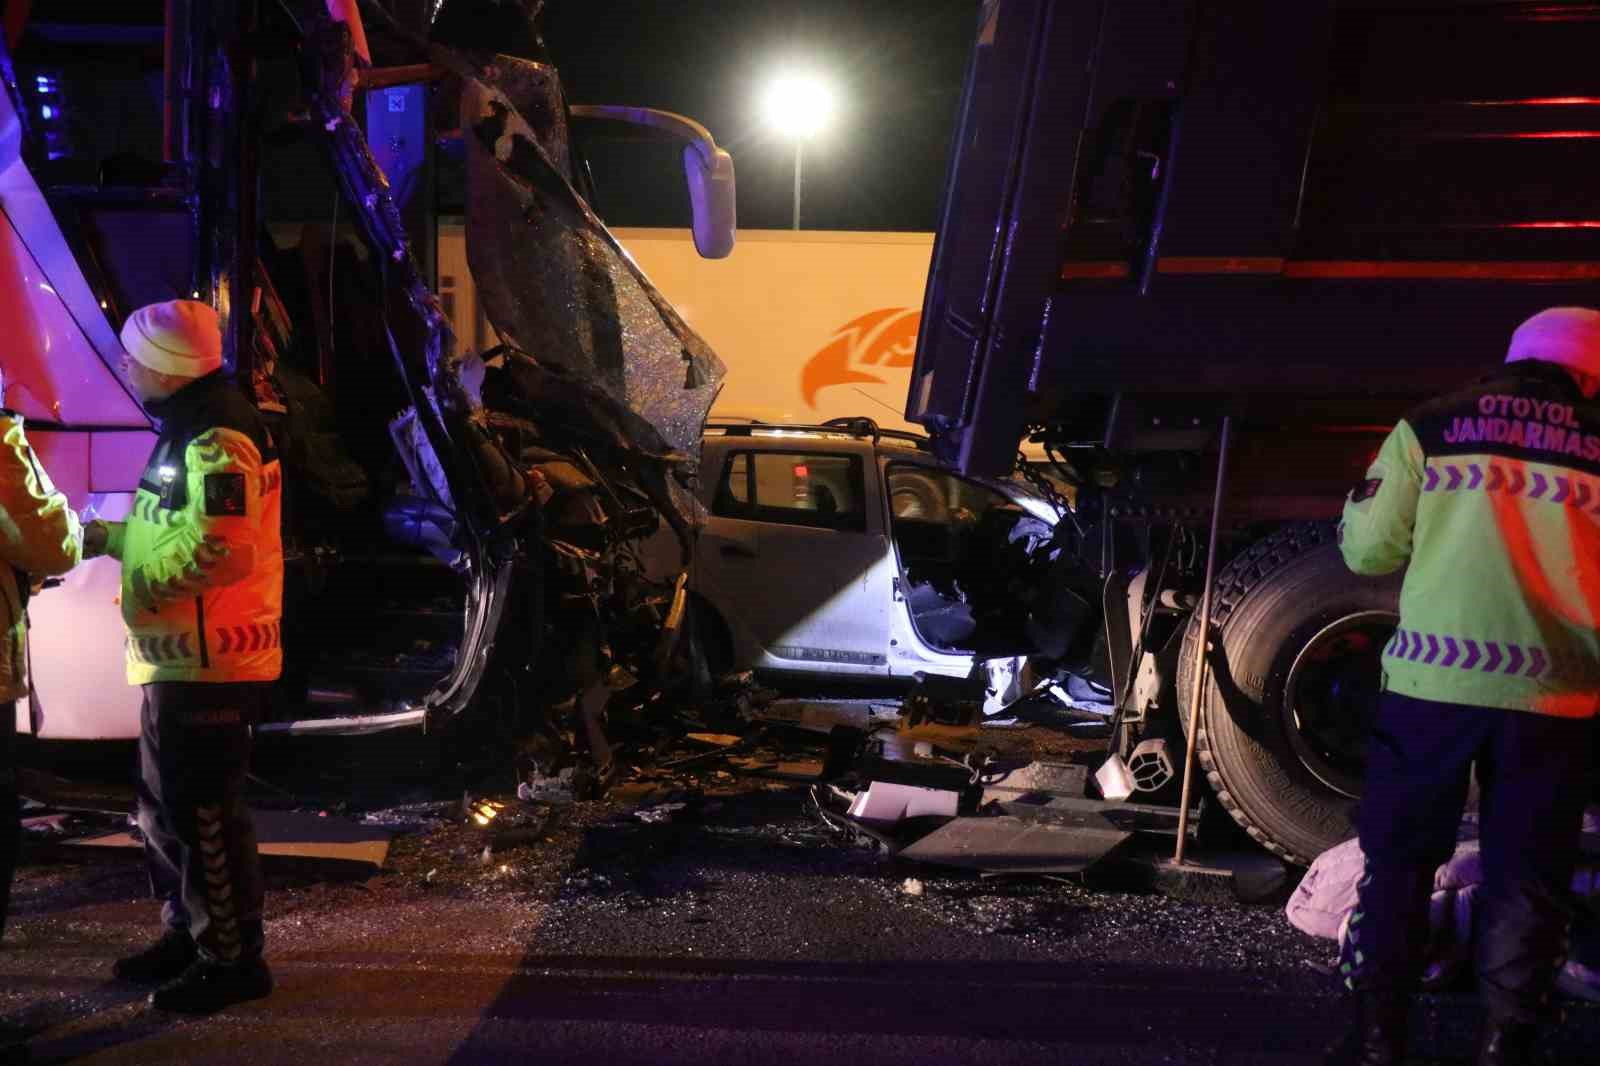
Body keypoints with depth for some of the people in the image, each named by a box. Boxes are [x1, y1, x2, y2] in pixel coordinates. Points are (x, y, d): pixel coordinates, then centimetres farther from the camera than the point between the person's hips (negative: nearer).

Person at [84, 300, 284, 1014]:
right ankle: (188, 933, 32)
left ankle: (233, 960, 5)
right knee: (165, 802, 20)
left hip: (206, 661, -11)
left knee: (203, 810, -5)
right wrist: (109, 535, 11)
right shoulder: (190, 431, 15)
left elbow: (215, 550, -28)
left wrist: (144, 583, -15)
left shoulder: (216, 443, -20)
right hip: (179, 656, 11)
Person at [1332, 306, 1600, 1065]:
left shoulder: (1430, 427, 4)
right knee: (1526, 876, 11)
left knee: (1399, 859, 12)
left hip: (1433, 678, 0)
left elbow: (1368, 552, 4)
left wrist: (1365, 505, 22)